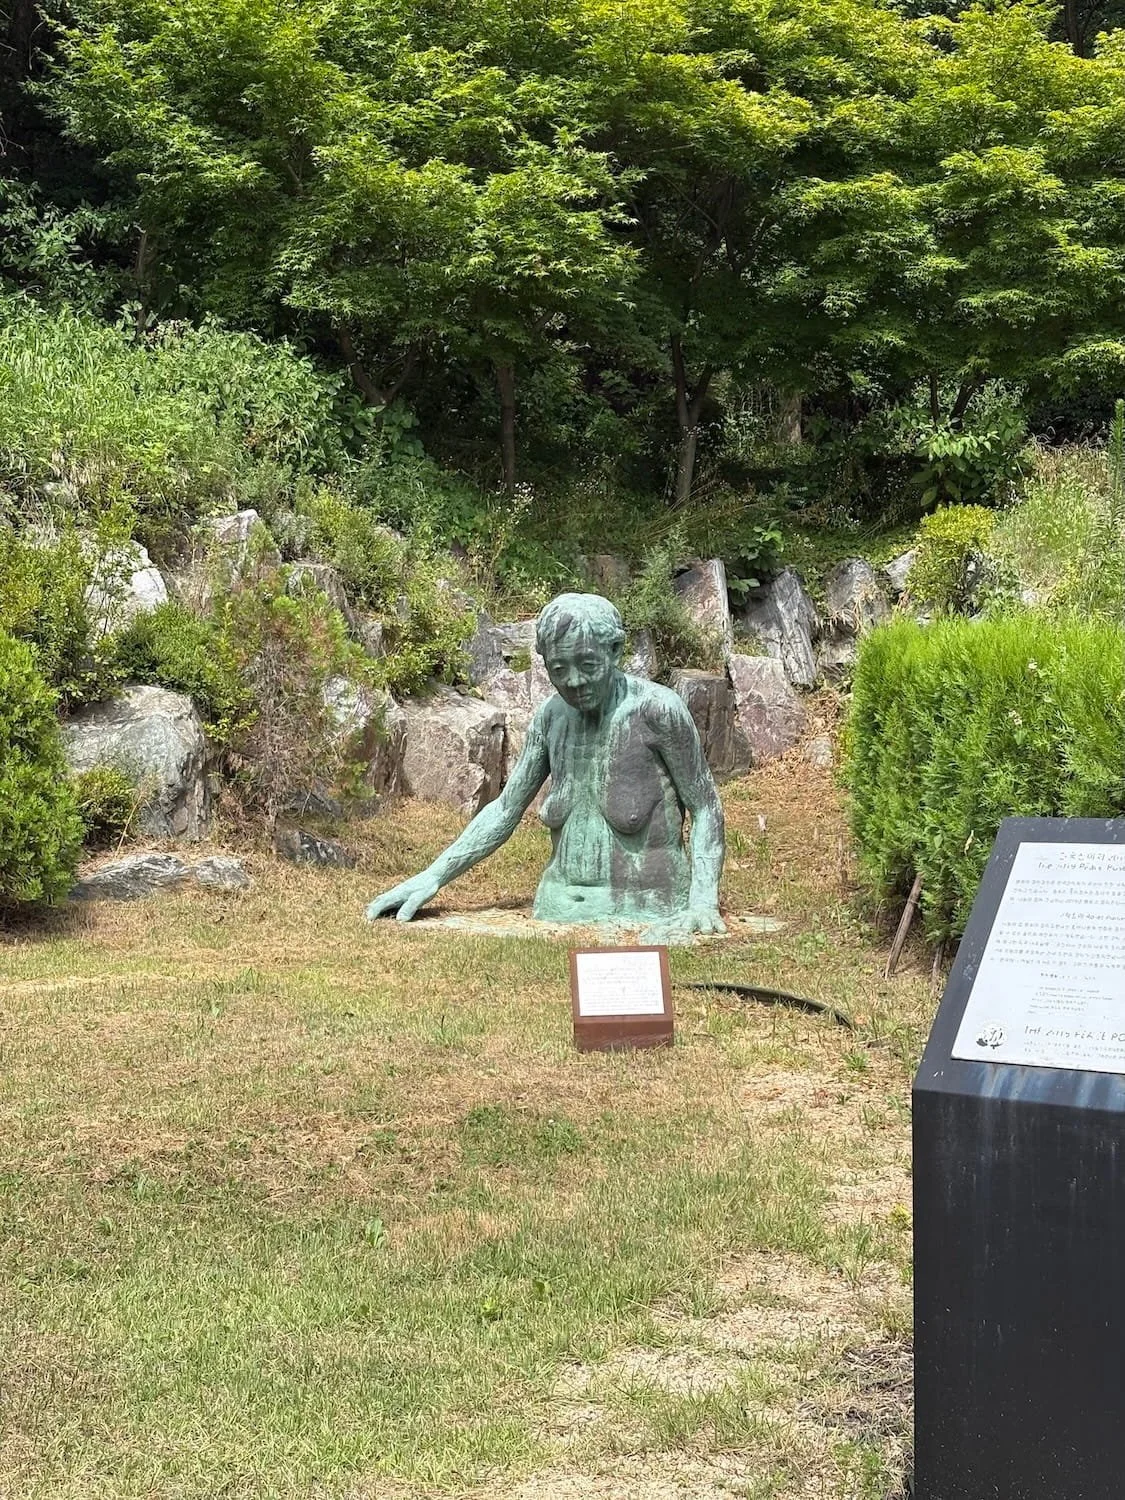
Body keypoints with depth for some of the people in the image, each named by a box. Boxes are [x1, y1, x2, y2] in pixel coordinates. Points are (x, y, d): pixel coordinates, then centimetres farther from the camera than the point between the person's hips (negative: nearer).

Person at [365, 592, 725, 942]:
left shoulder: (656, 709, -9)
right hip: (561, 908, 5)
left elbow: (706, 809, -4)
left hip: (646, 913, -4)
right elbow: (506, 809, 11)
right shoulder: (552, 715, 6)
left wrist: (703, 901, -17)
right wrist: (433, 877, 2)